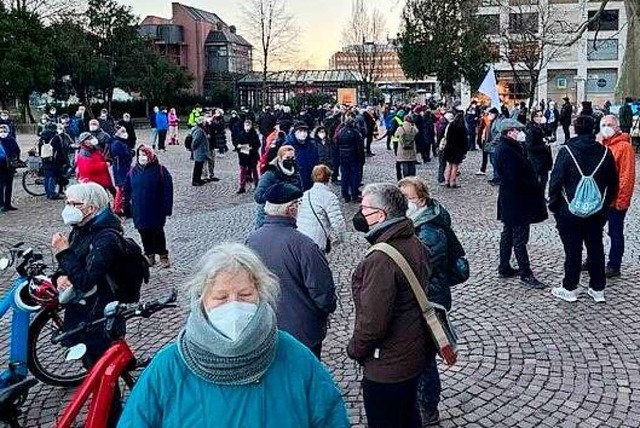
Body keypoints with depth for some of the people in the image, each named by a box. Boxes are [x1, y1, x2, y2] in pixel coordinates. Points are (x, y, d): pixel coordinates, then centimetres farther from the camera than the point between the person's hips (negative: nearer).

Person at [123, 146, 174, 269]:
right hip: (139, 211, 3)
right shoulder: (133, 171, 3)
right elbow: (127, 191, 6)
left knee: (157, 232, 5)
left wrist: (167, 208, -14)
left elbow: (167, 190, -10)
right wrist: (126, 209, 4)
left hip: (156, 210, -3)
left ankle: (163, 256, 18)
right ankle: (149, 255, 23)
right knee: (144, 233, 9)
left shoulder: (160, 170, -8)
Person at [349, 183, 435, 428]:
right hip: (416, 354, 9)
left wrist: (355, 350, -9)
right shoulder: (416, 245, 0)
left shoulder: (381, 260, -29)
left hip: (388, 366, -9)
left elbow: (373, 322, -28)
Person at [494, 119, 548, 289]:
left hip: (510, 200, 11)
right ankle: (526, 274, 5)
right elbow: (515, 180, -26)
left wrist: (534, 184, 1)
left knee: (508, 233, 18)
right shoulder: (508, 151, -22)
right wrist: (536, 187, -15)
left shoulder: (504, 147, 9)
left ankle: (504, 268, 28)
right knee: (520, 237, -3)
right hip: (516, 201, -11)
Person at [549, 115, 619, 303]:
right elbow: (613, 184, 6)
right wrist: (605, 205, 17)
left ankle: (570, 289, 15)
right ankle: (598, 289, 21)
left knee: (573, 250, 6)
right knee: (596, 248, 12)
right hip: (597, 212, 3)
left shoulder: (567, 151, -12)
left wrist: (553, 205, 0)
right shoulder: (605, 153, -1)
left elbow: (556, 181, -12)